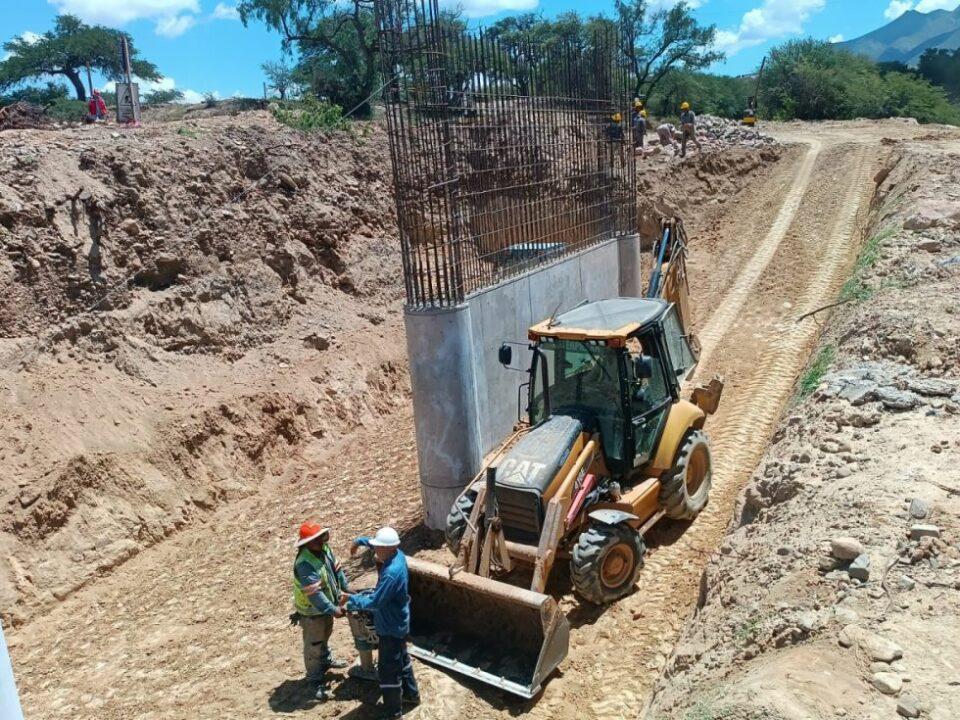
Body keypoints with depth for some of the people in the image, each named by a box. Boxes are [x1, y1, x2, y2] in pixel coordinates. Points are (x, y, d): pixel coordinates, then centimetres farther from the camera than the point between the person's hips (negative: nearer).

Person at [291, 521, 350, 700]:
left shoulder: (324, 549, -9)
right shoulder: (304, 564, -36)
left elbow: (336, 569, 7)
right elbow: (314, 594, -36)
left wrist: (346, 588, 7)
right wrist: (333, 610, -33)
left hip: (326, 605, 8)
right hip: (312, 611, -8)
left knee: (325, 635, 31)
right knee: (313, 645, 10)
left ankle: (326, 660, 55)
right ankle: (316, 680, 27)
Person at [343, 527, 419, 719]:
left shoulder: (392, 573, -36)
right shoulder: (397, 554, -8)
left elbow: (374, 601, -31)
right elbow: (379, 543, 16)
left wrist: (351, 599, -21)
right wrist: (360, 541, 10)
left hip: (391, 627, -10)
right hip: (398, 622, 10)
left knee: (388, 668, 5)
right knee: (401, 659, 26)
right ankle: (411, 695, 43)